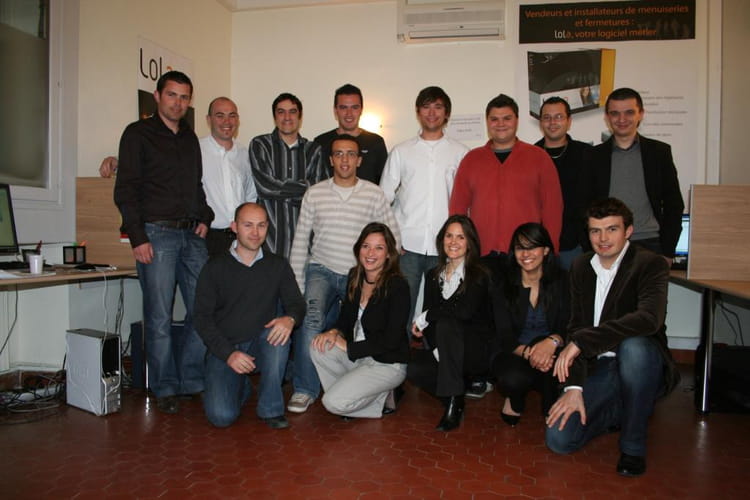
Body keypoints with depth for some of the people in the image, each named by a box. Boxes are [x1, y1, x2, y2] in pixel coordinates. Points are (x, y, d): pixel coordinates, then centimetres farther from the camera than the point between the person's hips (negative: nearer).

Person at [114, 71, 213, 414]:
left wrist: (204, 218, 7)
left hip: (191, 235, 5)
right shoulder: (138, 134, 2)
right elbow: (125, 190, -5)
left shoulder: (191, 138, 18)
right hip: (156, 233, -5)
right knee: (159, 317, -1)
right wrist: (138, 237, -13)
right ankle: (165, 389, 12)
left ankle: (191, 379, 17)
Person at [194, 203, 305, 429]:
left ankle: (271, 408, -14)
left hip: (262, 346, 1)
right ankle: (241, 387, 16)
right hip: (223, 350, -1)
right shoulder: (216, 267, 0)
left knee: (279, 332, -32)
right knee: (222, 416, -21)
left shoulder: (278, 265, 5)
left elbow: (296, 303, 2)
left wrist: (290, 319, -24)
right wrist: (229, 353, -17)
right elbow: (202, 318, -3)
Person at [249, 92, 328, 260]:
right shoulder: (260, 145, 5)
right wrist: (306, 185, -3)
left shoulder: (313, 150, 10)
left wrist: (283, 193, -7)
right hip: (270, 233, -1)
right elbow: (265, 186, -8)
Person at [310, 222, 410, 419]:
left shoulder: (397, 286, -19)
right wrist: (335, 332, -10)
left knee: (334, 403, -19)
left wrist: (348, 347, -15)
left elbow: (391, 339, -21)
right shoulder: (355, 276, 2)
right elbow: (346, 317, 13)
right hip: (357, 355, 7)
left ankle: (381, 402, 6)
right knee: (318, 348, -17)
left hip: (387, 364, -7)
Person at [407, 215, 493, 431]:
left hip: (478, 352, -4)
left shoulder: (479, 275, -7)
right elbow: (428, 321, 3)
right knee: (413, 367, -24)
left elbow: (466, 312, -25)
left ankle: (454, 402, -25)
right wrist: (436, 348, -15)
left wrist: (425, 317, -15)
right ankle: (455, 398, 1)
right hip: (447, 353, 5)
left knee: (445, 324, -32)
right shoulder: (433, 276, 8)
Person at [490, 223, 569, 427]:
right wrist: (527, 352, -31)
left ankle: (552, 408, -9)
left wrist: (552, 341, -34)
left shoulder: (562, 281, -3)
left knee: (545, 345, -35)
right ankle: (515, 400, 5)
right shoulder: (504, 286, -3)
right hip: (514, 354, 0)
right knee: (513, 379, -34)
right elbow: (505, 337, -9)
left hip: (550, 354, 0)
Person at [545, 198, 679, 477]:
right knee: (558, 439, -12)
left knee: (633, 345, -39)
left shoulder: (651, 264, -12)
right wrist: (574, 386, -9)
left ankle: (633, 445, -15)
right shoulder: (581, 268, 5)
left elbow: (649, 318, -33)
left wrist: (581, 342, -34)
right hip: (598, 369, 4)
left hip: (641, 365, -4)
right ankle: (620, 410, 19)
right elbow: (575, 328, 2)